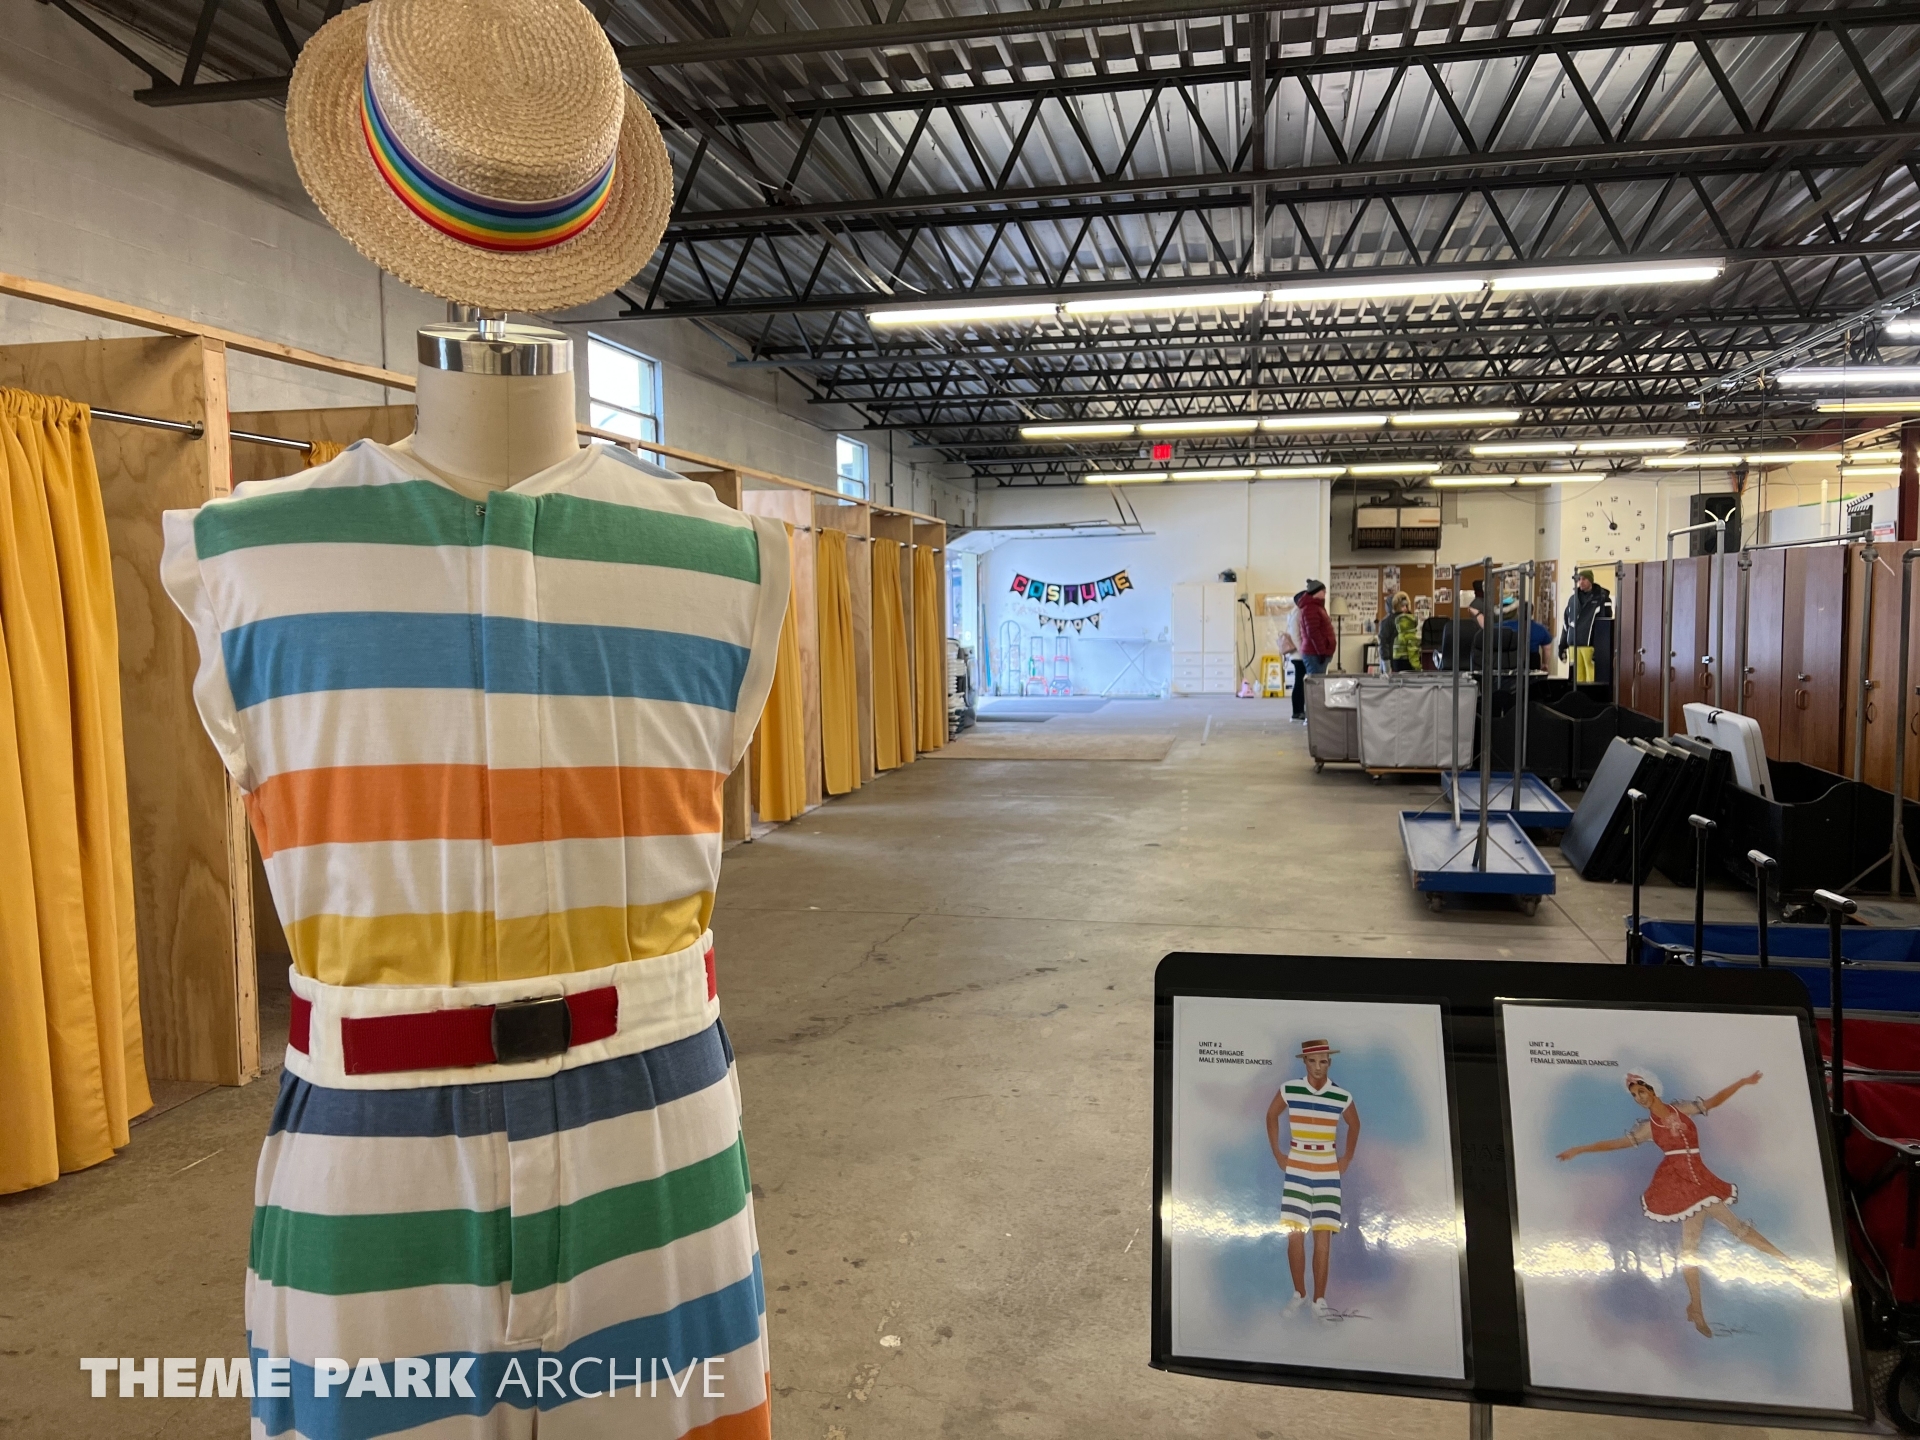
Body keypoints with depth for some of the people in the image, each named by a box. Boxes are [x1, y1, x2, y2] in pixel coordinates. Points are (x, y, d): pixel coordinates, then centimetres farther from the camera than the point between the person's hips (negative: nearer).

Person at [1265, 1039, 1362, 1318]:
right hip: (1296, 1169, 0)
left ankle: (1319, 1299, 6)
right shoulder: (1289, 1090, -6)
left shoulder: (1342, 1097, -5)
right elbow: (1271, 1116, 11)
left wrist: (1347, 1158, 12)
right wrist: (1277, 1154, 8)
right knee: (1295, 1234, -3)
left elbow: (1354, 1124, 16)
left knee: (1323, 1236, -2)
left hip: (1328, 1171, 0)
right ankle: (1299, 1294, 13)